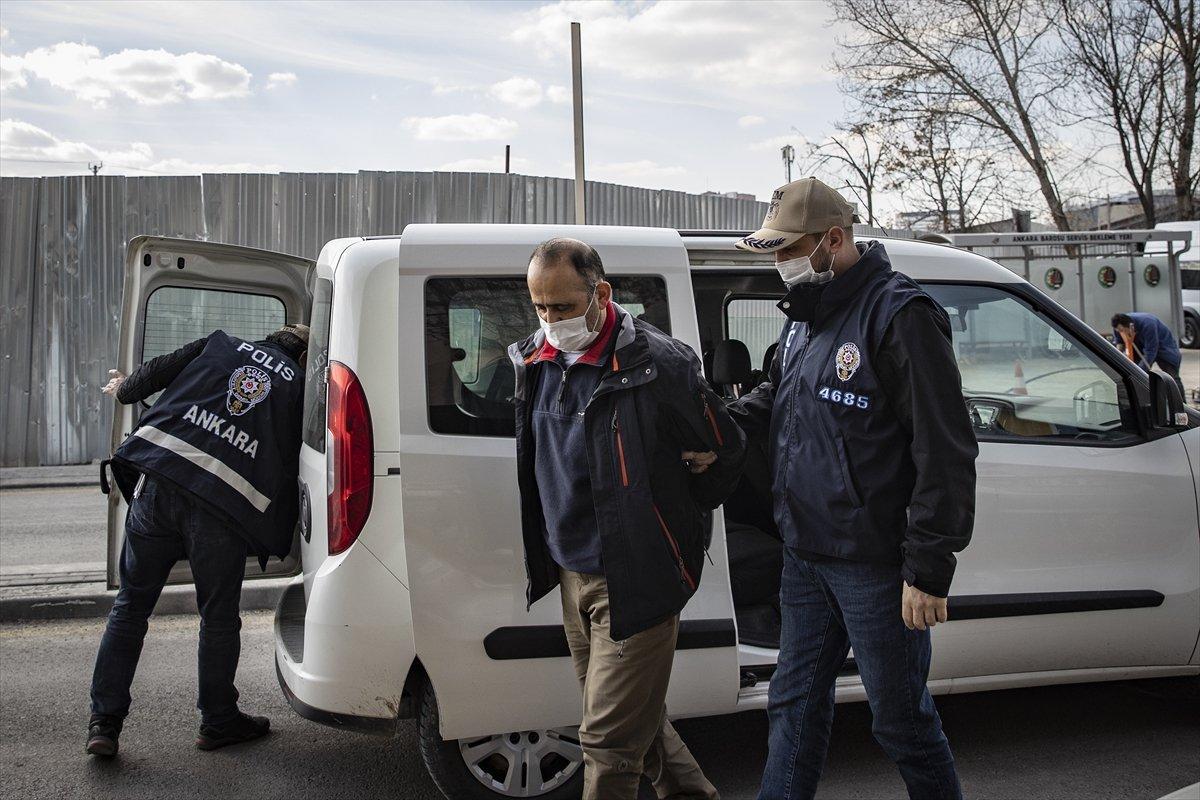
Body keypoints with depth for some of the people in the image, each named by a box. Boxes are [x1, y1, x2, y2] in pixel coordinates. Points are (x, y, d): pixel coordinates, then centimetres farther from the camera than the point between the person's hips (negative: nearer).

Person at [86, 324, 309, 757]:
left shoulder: (221, 343, 18)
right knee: (219, 619, 14)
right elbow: (290, 467, 12)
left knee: (131, 604, 15)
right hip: (224, 505, -2)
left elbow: (158, 371, 20)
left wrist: (123, 389, 41)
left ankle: (104, 721, 19)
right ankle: (218, 722, 27)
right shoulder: (300, 385, 12)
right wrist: (282, 535, 21)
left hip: (159, 479, 3)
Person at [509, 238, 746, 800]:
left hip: (635, 580, -7)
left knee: (609, 739, -3)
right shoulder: (536, 362, 4)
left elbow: (723, 453, -5)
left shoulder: (656, 364, -17)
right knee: (638, 718, 21)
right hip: (572, 573, 7)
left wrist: (669, 520, 5)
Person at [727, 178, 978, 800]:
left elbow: (945, 453, -18)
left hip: (876, 565, -8)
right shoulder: (804, 315, 10)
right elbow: (774, 397, 26)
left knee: (899, 718, 9)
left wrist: (929, 568, -19)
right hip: (804, 556, 8)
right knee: (794, 703, 18)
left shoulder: (901, 315, -16)